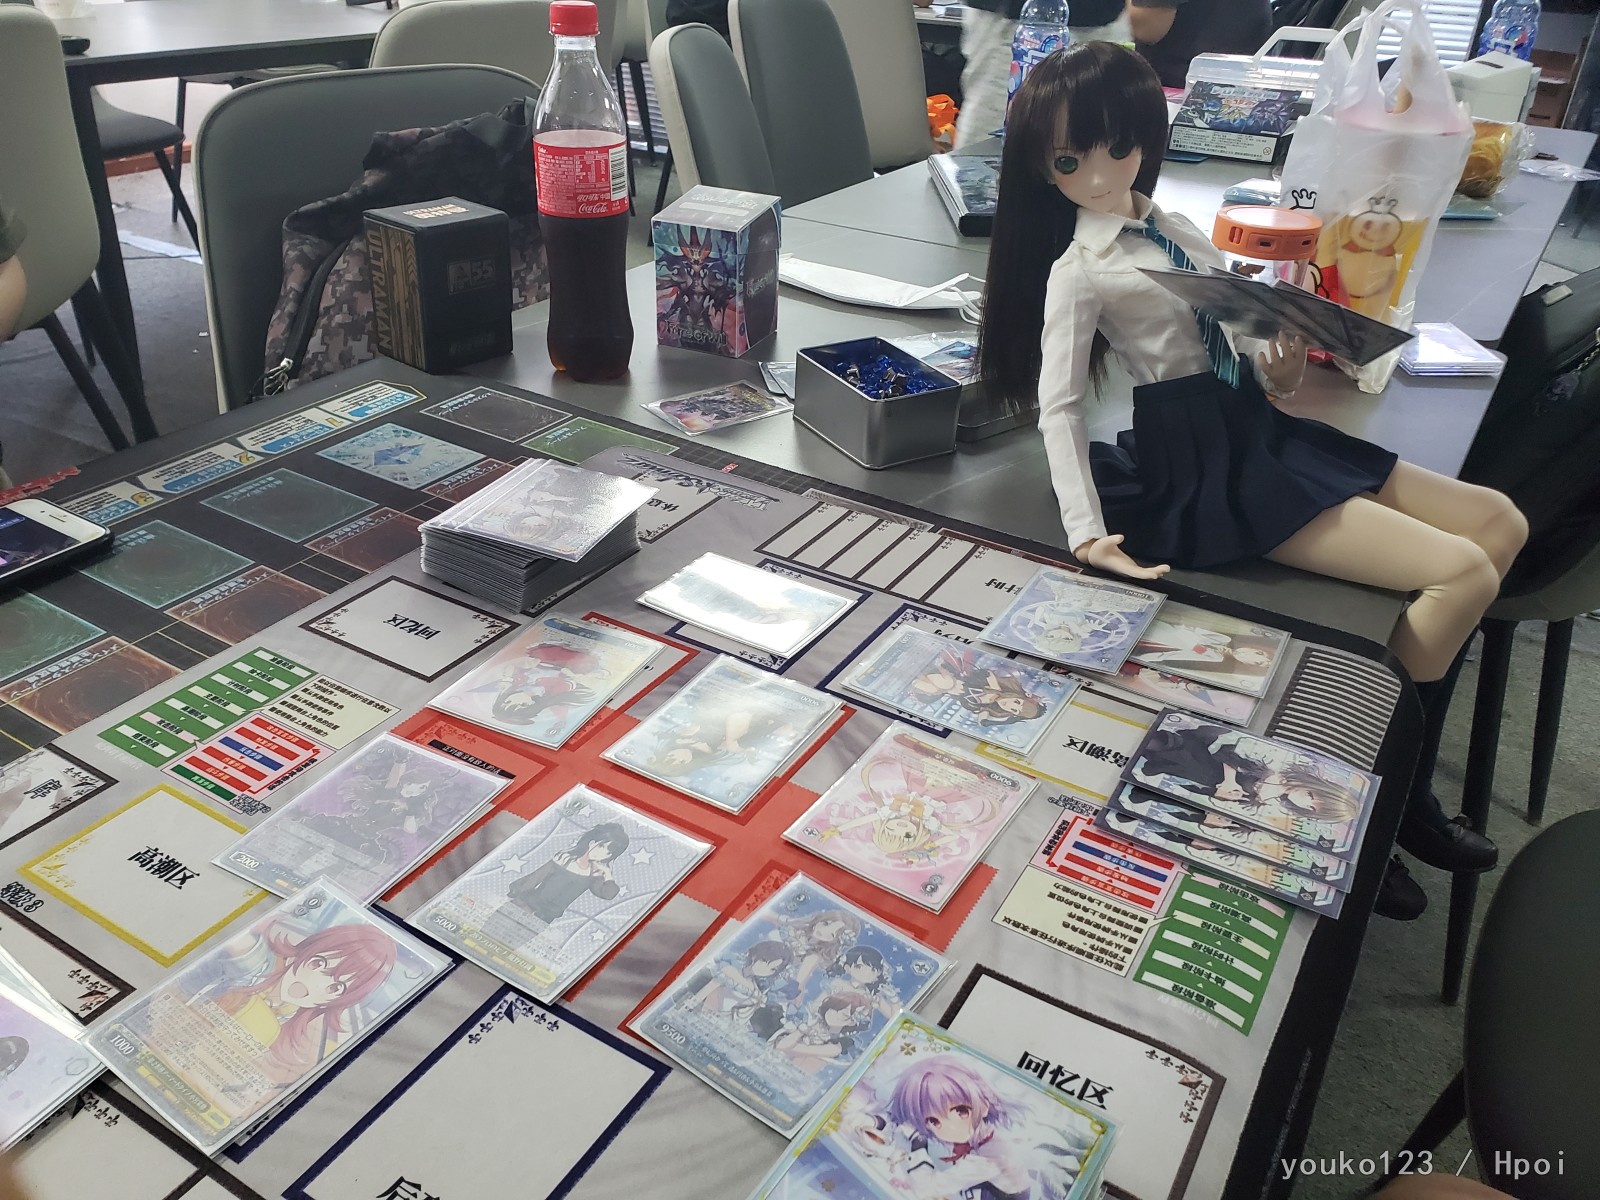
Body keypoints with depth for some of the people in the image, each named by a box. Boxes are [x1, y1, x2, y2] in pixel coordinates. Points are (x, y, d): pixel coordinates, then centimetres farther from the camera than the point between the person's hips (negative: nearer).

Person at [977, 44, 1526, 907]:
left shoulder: (1168, 227, 12)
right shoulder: (1078, 271, -11)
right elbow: (1058, 408, -18)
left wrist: (1275, 366, -2)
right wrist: (1087, 535, -27)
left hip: (1258, 428, 9)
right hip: (1210, 473, -9)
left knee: (1501, 523, 7)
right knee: (1465, 572, -13)